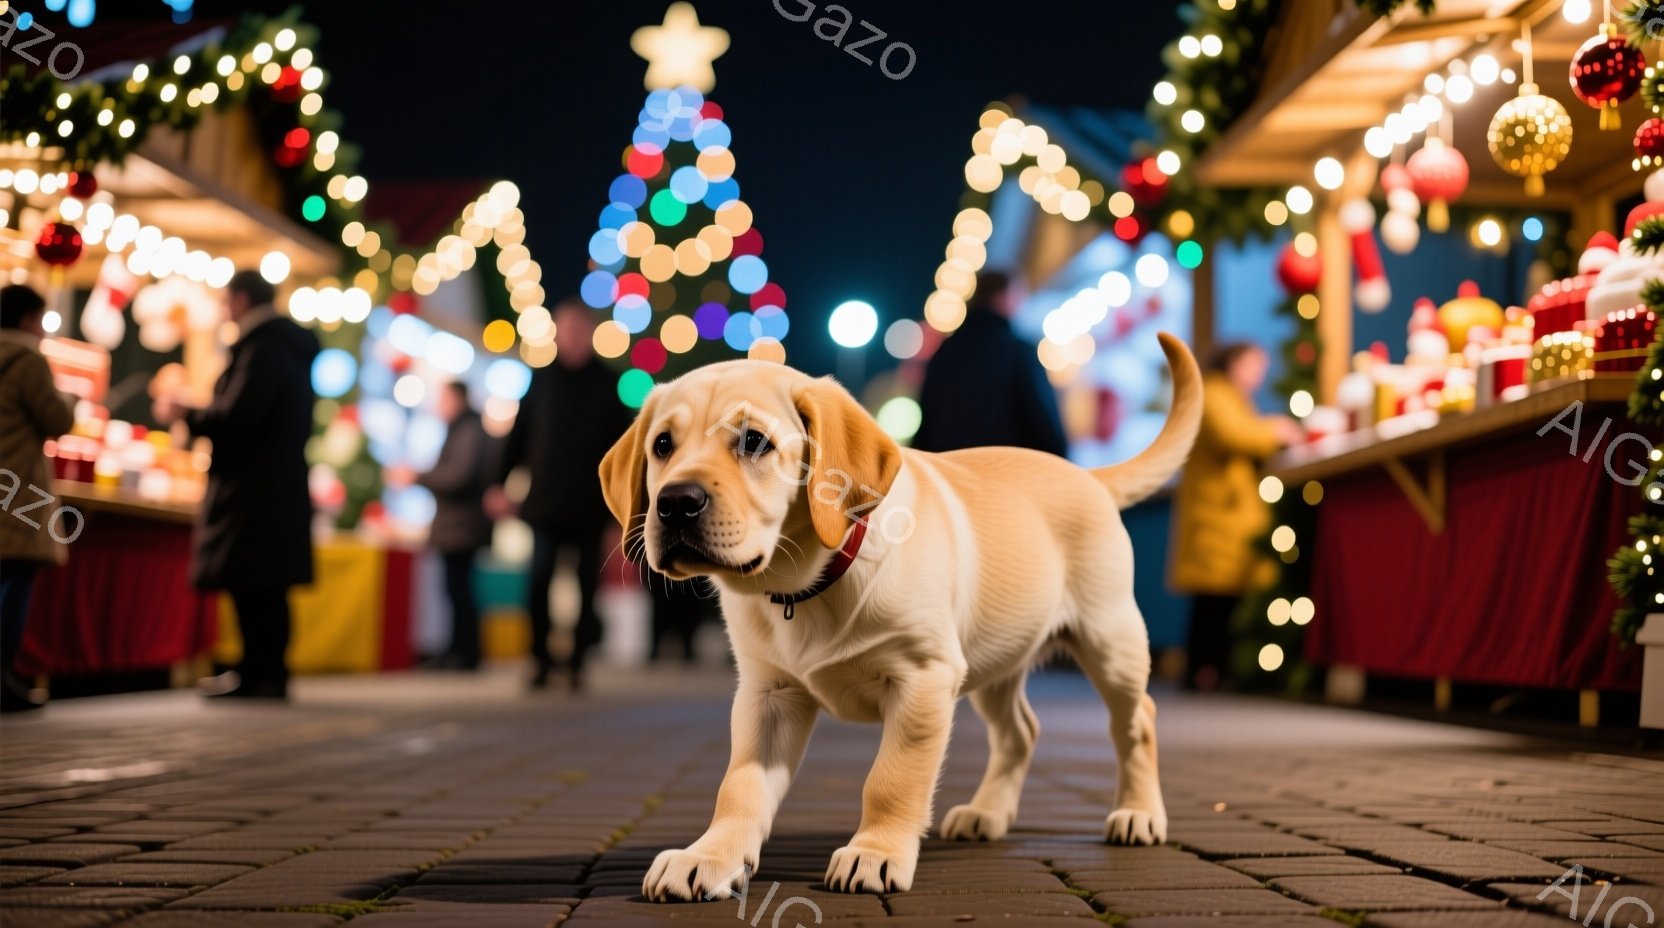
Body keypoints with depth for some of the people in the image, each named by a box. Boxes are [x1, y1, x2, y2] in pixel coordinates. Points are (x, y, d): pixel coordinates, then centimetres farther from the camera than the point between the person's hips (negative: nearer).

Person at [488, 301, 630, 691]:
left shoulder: (606, 383, 3)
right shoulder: (541, 379, 6)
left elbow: (621, 441, 5)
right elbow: (519, 433, 8)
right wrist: (500, 482, 3)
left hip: (590, 503, 0)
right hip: (545, 501, 0)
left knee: (587, 586, 4)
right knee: (539, 582, -7)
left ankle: (577, 662, 13)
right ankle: (542, 661, 0)